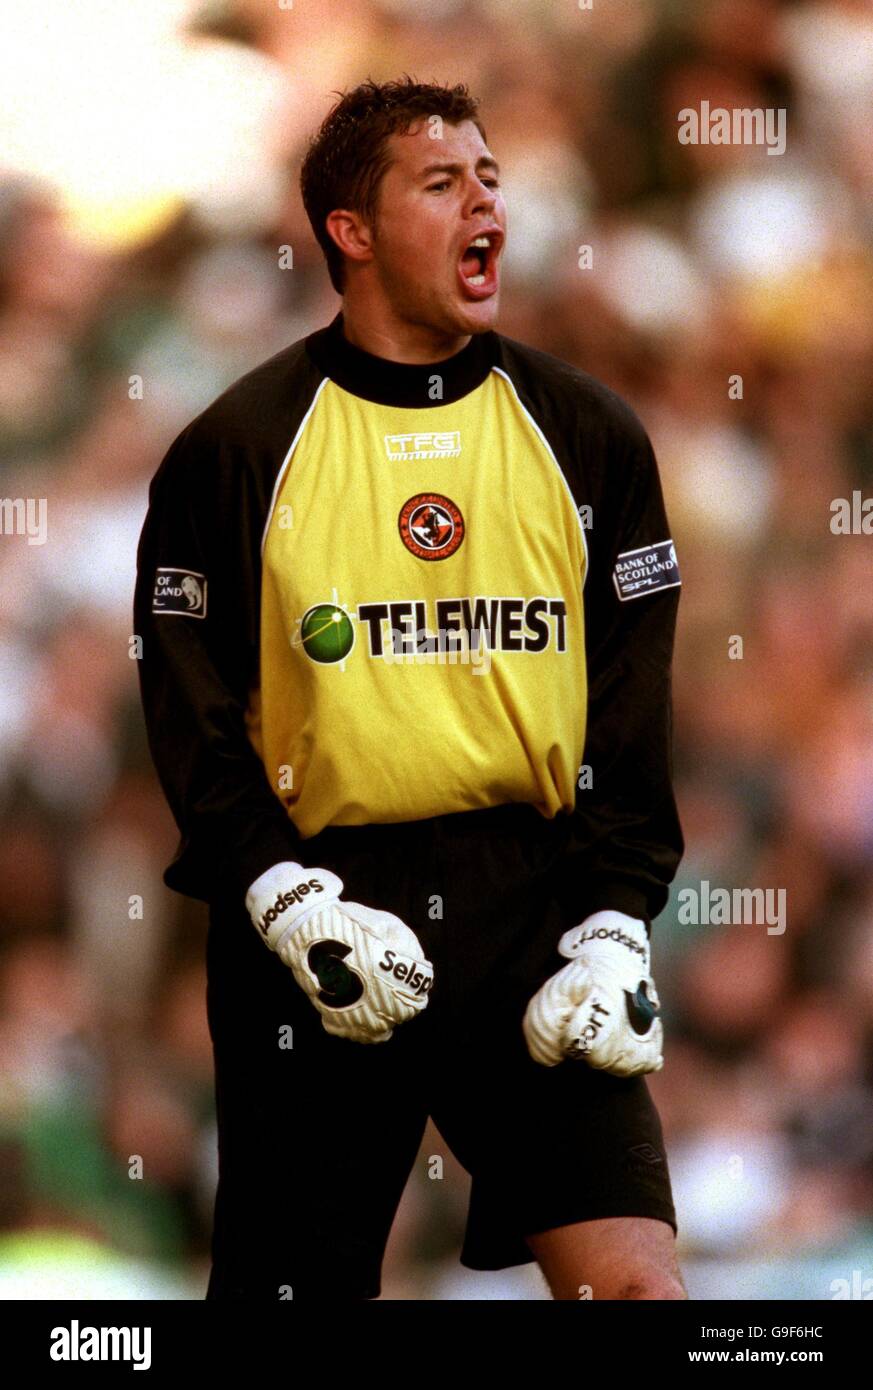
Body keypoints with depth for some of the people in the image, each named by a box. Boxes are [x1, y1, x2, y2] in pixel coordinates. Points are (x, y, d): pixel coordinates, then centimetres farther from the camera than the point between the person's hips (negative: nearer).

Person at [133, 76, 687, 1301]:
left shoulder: (589, 438, 7)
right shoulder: (237, 451, 1)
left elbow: (633, 712, 6)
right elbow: (190, 711, 1)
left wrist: (613, 925, -5)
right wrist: (288, 905, -12)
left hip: (534, 893, 1)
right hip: (323, 903, -1)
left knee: (634, 1280, -13)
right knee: (298, 1288, 3)